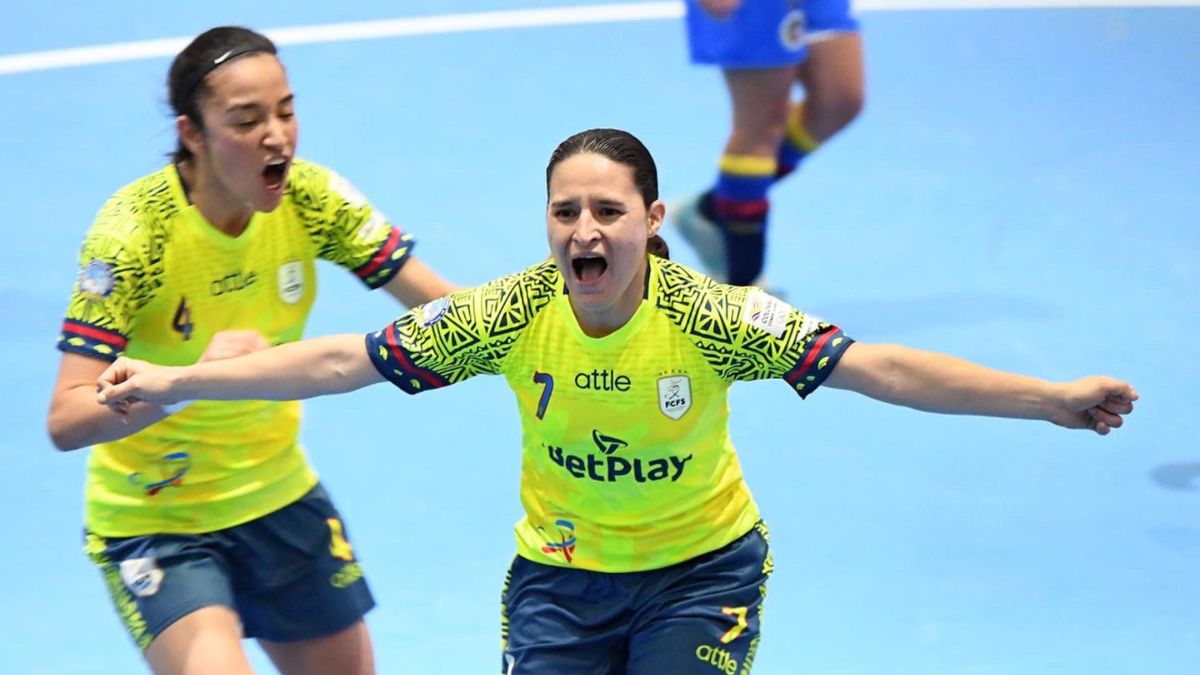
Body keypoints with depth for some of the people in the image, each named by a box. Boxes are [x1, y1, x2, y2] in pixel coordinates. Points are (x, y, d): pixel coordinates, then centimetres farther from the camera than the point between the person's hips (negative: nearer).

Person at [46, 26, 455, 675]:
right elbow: (66, 420, -29)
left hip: (279, 495, 5)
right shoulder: (133, 231, -24)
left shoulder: (312, 200, -11)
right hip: (151, 519, -5)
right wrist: (191, 377, -44)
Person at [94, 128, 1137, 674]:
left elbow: (876, 368, -26)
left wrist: (1053, 399, -33)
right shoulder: (509, 317, -18)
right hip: (559, 573, 2)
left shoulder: (712, 317, -23)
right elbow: (343, 359, -13)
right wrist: (173, 382, -16)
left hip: (703, 567, -2)